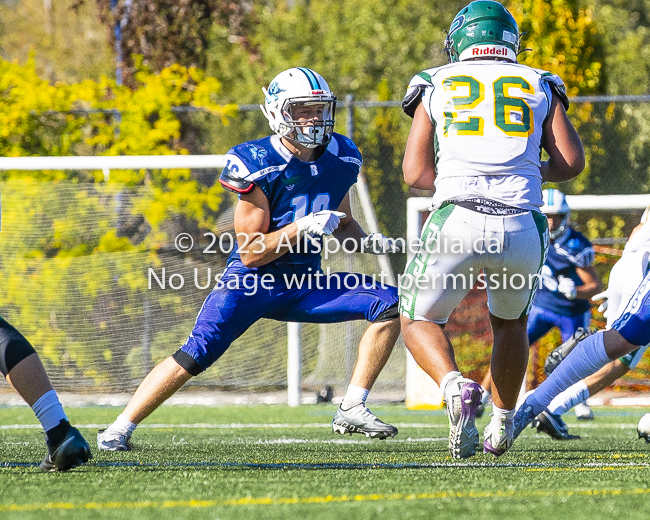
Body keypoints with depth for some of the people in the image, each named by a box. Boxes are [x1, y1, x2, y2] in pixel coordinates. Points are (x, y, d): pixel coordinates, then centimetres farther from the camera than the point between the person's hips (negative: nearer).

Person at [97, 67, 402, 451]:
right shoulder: (258, 164, -18)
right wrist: (302, 228, -28)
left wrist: (367, 241, -1)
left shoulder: (341, 158, 0)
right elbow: (251, 252, -17)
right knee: (198, 353, -22)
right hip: (252, 281, -5)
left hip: (304, 285, 5)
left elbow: (342, 222, 20)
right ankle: (120, 428, -12)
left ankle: (352, 410, -6)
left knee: (391, 303, -9)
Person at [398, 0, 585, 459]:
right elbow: (572, 162, 8)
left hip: (458, 224, -2)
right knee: (510, 322, 30)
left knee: (419, 320, 16)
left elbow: (416, 173, 9)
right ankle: (503, 423, 30)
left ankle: (455, 386, -13)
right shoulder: (538, 86, 17)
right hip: (523, 227, 2)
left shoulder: (436, 86, 15)